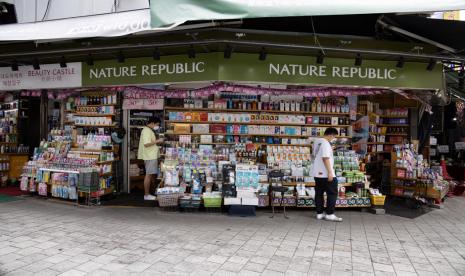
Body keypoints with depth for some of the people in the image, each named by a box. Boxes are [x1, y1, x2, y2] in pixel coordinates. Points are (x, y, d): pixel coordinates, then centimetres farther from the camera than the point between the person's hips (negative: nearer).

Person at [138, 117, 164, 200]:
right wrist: (157, 141, -18)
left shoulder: (149, 130, 17)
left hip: (152, 156, 11)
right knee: (149, 175, -6)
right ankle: (146, 195, 0)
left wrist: (157, 143, 13)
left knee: (152, 175, 14)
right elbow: (146, 144, -25)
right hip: (150, 156, -11)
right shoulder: (147, 131, -15)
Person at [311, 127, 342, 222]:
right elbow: (325, 158, -23)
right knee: (332, 193, -1)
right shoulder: (325, 143, -16)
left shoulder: (316, 141, 13)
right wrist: (330, 172, -22)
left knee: (319, 193, 10)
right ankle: (330, 214, 0)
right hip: (325, 174, -9)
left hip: (317, 173, 9)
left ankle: (319, 213, 14)